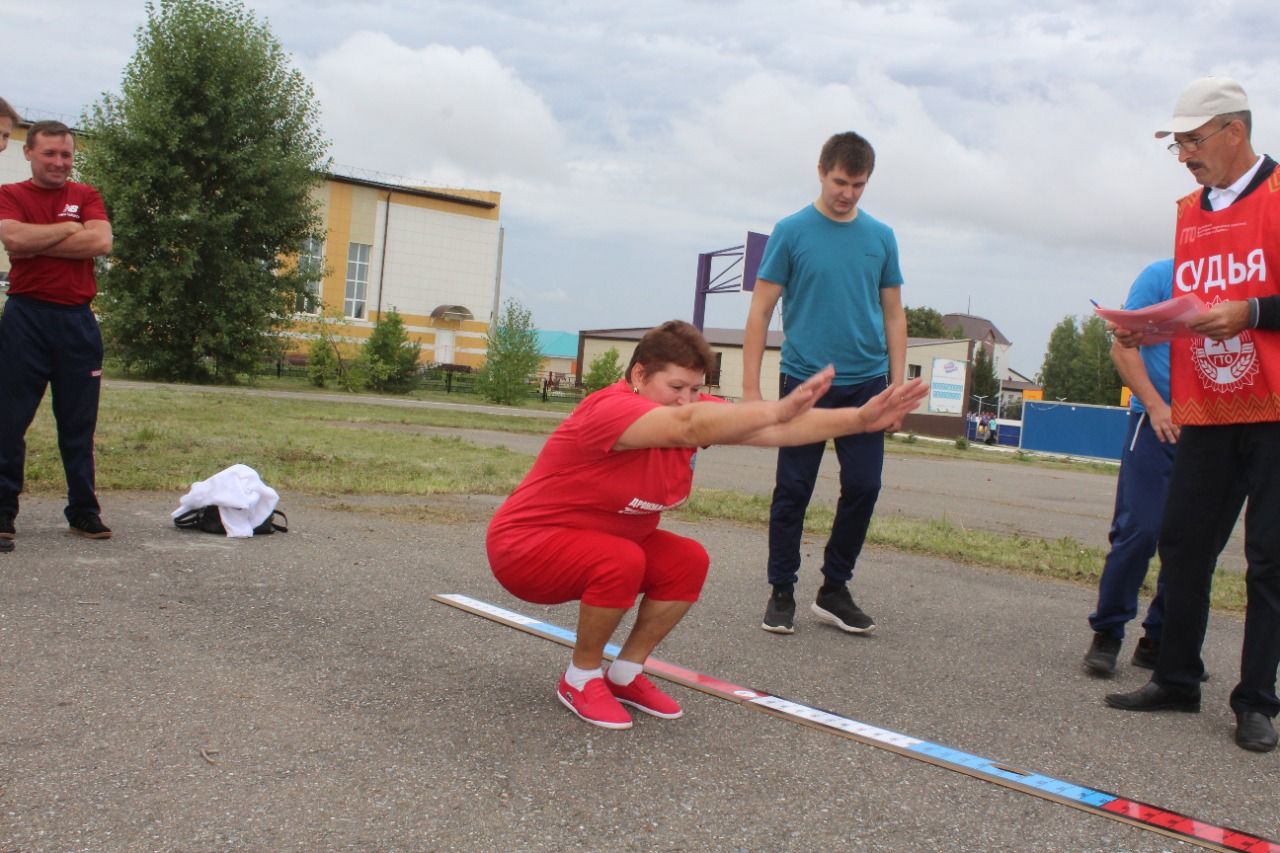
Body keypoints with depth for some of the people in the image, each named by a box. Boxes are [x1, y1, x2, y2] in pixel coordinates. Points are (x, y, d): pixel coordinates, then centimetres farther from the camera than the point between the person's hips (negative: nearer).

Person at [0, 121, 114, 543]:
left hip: (77, 319, 2)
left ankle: (84, 510, 14)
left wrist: (37, 243, -8)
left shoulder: (86, 196, 11)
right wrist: (68, 229, -5)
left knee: (79, 422, 7)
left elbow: (101, 241, -8)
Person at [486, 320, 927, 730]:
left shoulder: (690, 410, -6)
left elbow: (773, 431, -15)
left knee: (687, 561, -9)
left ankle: (624, 675, 8)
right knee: (621, 561, -33)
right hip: (524, 546, -8)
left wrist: (861, 419, -25)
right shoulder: (610, 409, -30)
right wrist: (777, 409, -58)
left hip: (600, 544, 8)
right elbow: (688, 427, -49)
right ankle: (580, 680, -8)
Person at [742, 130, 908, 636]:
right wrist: (751, 390, -7)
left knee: (863, 487, 1)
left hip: (865, 384, 3)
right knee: (793, 491, 3)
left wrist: (897, 386, 4)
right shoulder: (791, 232, -2)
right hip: (804, 381, -3)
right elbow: (760, 312, -2)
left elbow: (893, 315, 12)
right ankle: (781, 592, 16)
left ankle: (834, 590, 17)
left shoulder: (881, 237, 8)